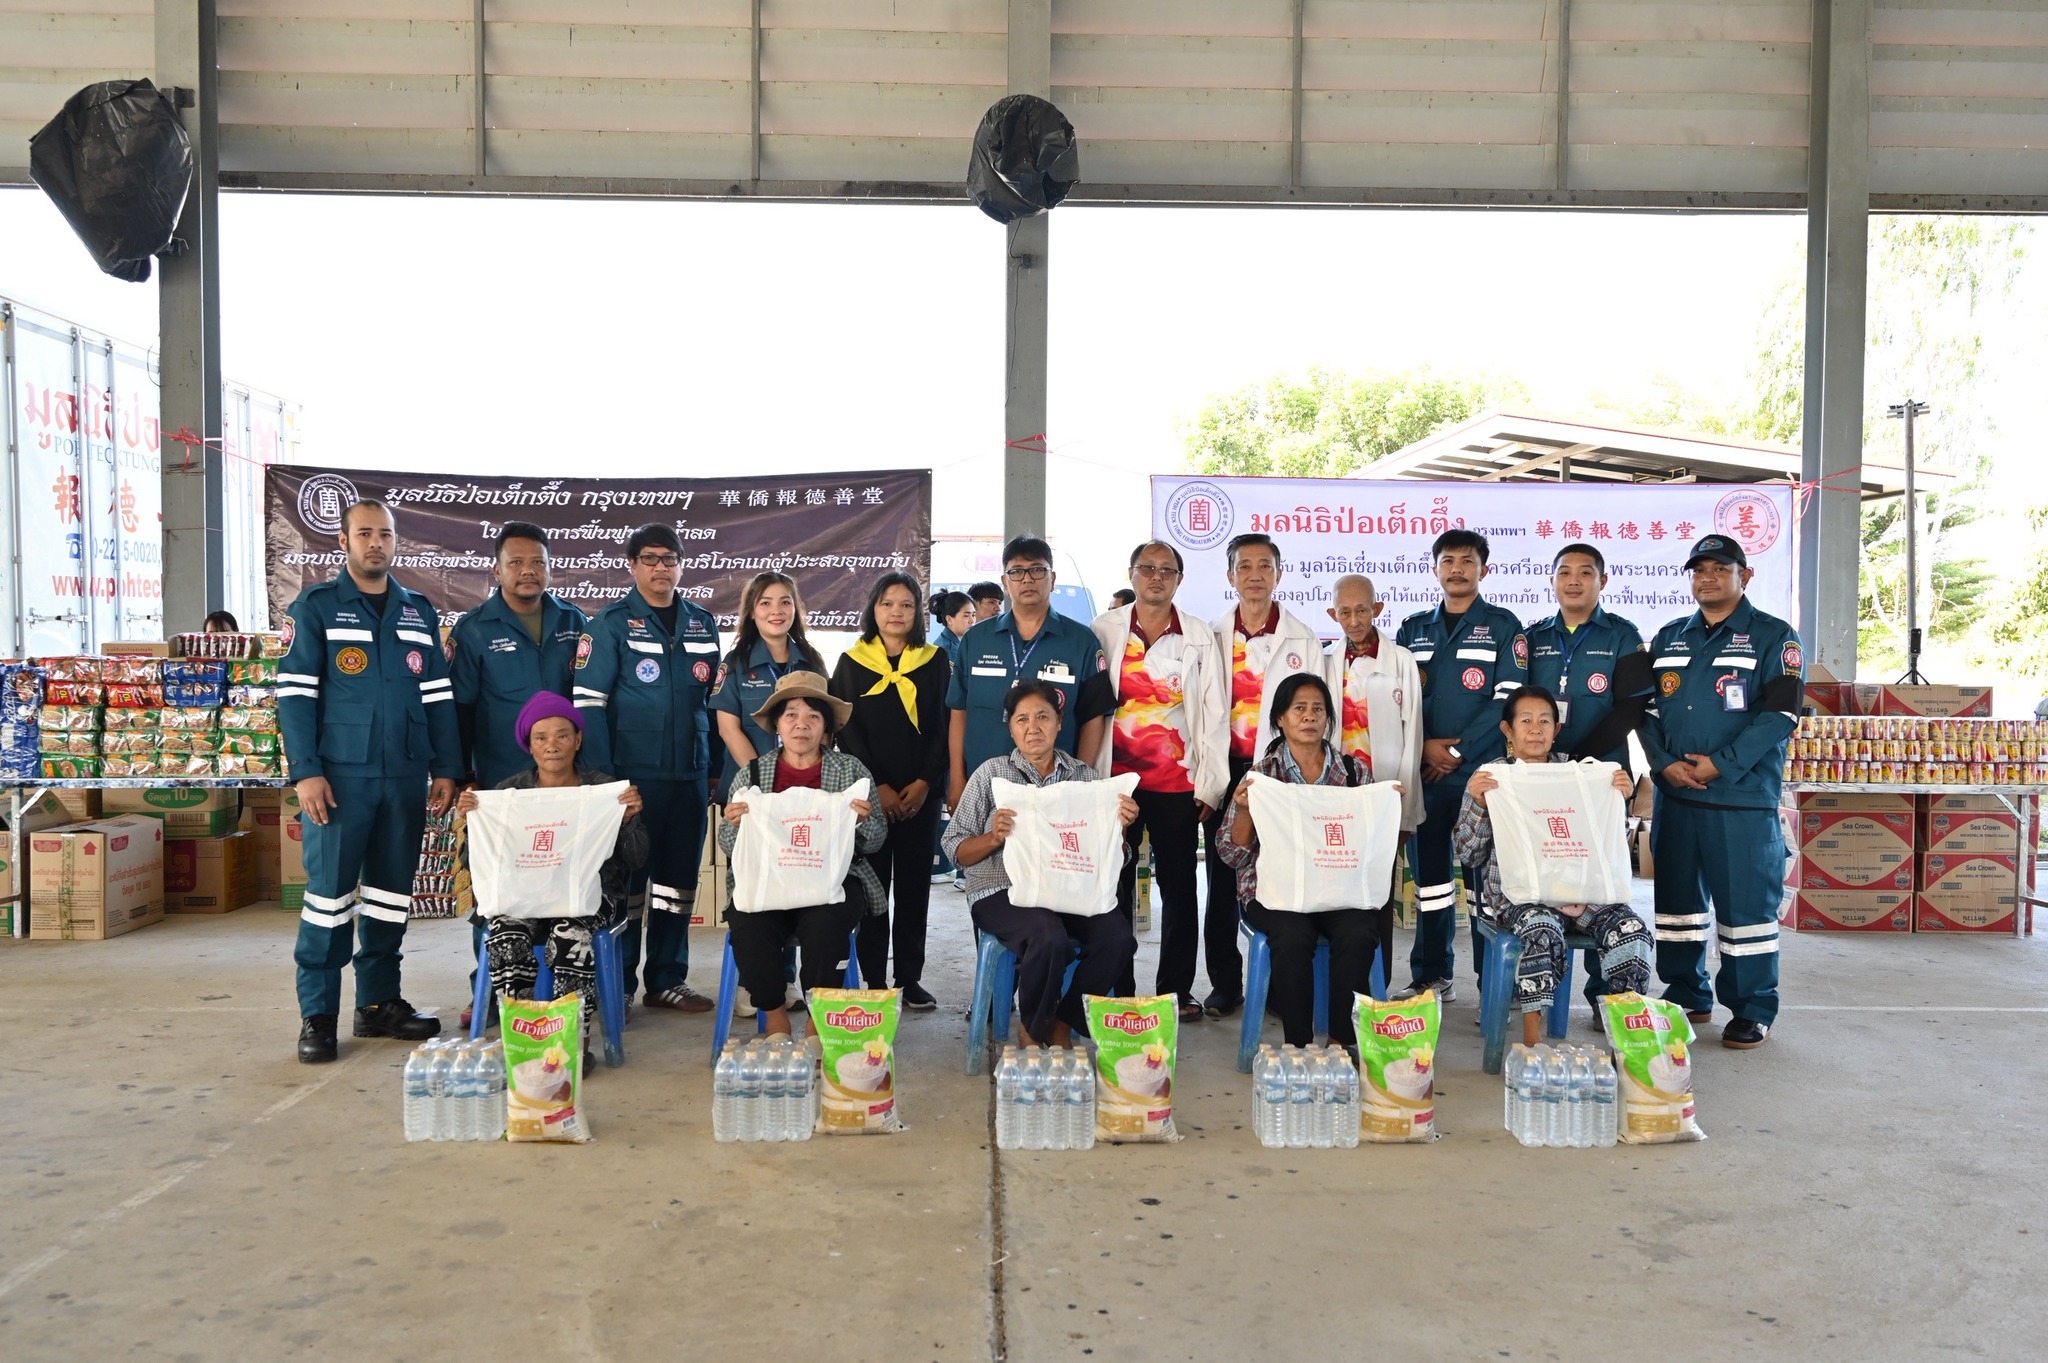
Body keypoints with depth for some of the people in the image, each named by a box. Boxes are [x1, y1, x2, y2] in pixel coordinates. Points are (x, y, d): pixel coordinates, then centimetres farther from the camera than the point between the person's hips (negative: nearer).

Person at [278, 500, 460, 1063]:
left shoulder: (419, 612, 14)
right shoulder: (315, 607, 2)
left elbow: (438, 695, 14)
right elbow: (294, 694, -4)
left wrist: (446, 770, 7)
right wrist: (306, 772, -13)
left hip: (406, 776, 4)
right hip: (340, 776, -4)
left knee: (391, 891, 10)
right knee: (329, 891, -2)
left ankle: (379, 1001, 21)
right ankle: (317, 1015, 6)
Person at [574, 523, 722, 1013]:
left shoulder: (702, 623, 10)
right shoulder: (612, 623, -4)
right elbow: (588, 702, -9)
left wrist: (718, 769, 11)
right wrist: (602, 777, -15)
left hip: (690, 775, 5)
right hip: (633, 774, -5)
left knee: (679, 880, 11)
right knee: (626, 880, 4)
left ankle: (668, 980, 22)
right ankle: (616, 983, 14)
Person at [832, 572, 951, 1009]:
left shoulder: (936, 661, 8)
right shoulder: (852, 663, 6)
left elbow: (944, 728, 4)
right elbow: (847, 730, 0)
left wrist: (925, 783, -8)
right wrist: (876, 786, -9)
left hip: (921, 794, 1)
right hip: (868, 793, -1)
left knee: (915, 886, 4)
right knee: (872, 884, 0)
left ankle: (911, 979, 12)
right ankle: (874, 981, 6)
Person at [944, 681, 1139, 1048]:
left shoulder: (1086, 776, 12)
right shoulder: (991, 773, 6)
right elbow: (956, 850, 4)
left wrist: (1119, 826, -8)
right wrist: (993, 838, -15)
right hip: (1002, 891, -3)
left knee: (1117, 936, -26)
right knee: (1049, 937, -34)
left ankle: (1063, 1024, -1)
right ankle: (1033, 1030, -3)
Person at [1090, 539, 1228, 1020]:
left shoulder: (1199, 637, 5)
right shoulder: (1104, 631, 4)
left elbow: (1214, 714, 3)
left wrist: (1211, 786, -2)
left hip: (1178, 783, 0)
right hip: (1116, 779, 0)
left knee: (1179, 888, 5)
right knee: (1116, 887, 5)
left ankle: (1177, 989, 15)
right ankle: (1116, 989, 14)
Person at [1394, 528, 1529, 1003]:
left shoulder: (1503, 626, 3)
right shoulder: (1412, 630, 13)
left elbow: (1509, 700, -6)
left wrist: (1460, 751, -12)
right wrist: (1423, 746, -6)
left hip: (1483, 772, -3)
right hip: (1424, 773, 3)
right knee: (1428, 874, 7)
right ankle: (1431, 977, 16)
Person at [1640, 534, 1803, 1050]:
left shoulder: (1774, 638, 0)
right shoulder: (1668, 638, 15)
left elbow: (1780, 715, -9)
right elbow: (1646, 708, 11)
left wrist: (1720, 765, -16)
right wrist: (1664, 763, -6)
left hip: (1743, 800, -5)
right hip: (1673, 796, 5)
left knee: (1745, 905, -1)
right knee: (1675, 901, 11)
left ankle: (1753, 1012, 10)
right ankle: (1686, 997, 24)